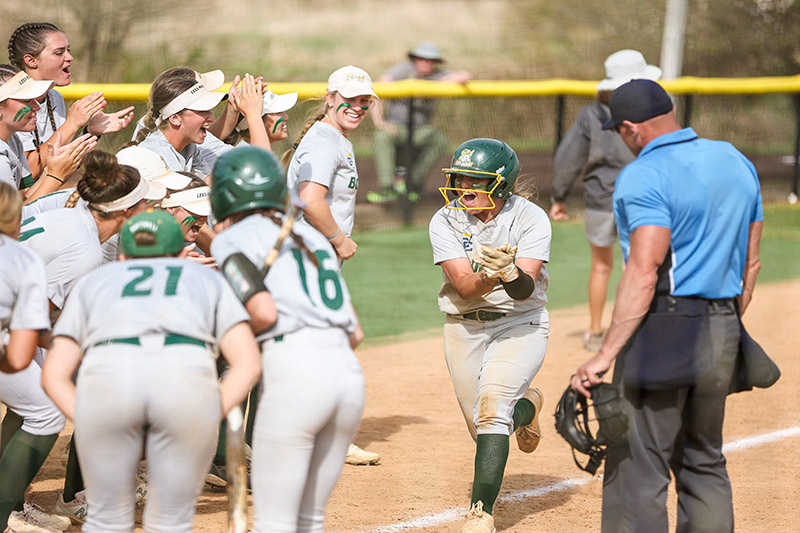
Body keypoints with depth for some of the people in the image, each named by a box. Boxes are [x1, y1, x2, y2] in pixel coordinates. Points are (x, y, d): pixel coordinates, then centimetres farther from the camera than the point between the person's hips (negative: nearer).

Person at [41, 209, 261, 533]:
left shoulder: (94, 281, 36)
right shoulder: (208, 279, 35)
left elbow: (54, 375, 23)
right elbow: (248, 364, 19)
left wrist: (88, 425, 18)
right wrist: (205, 422, 16)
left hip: (108, 380, 1)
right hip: (187, 379, 0)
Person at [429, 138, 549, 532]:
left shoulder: (530, 219, -14)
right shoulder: (445, 222, -10)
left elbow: (525, 288, -26)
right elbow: (465, 286, -20)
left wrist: (509, 273, -48)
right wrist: (489, 276, -42)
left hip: (519, 325, -3)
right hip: (464, 328, 3)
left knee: (492, 406, -24)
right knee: (483, 430, 7)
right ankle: (526, 407, 44)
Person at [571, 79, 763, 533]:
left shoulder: (645, 176, -14)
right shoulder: (737, 162, 11)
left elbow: (643, 274, -22)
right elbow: (750, 262, 15)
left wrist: (606, 355, -23)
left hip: (662, 331, -8)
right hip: (722, 335, 8)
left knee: (637, 471, -4)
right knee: (704, 465, 18)